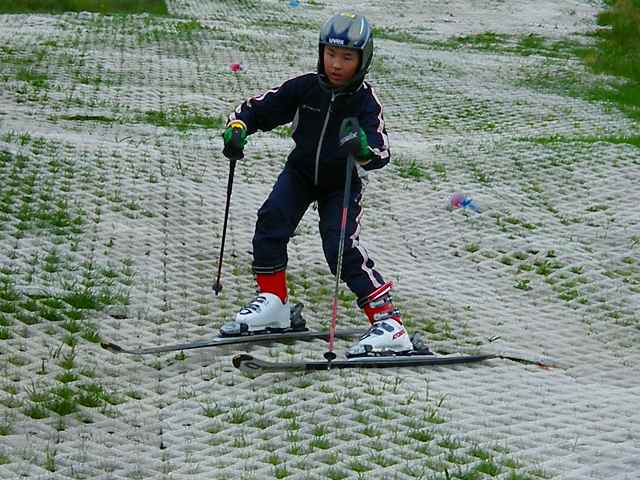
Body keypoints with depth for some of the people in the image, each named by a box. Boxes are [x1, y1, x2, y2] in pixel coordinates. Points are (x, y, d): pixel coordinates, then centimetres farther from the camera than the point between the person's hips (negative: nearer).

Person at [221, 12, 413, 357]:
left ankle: (388, 322, -19)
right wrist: (237, 127, -28)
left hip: (342, 183, -3)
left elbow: (380, 153, -30)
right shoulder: (304, 88, -15)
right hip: (300, 173, 3)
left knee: (342, 248, -19)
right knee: (271, 221, -19)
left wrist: (364, 148, -53)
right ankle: (273, 300, -2)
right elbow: (257, 108, -7)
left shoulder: (366, 102, -21)